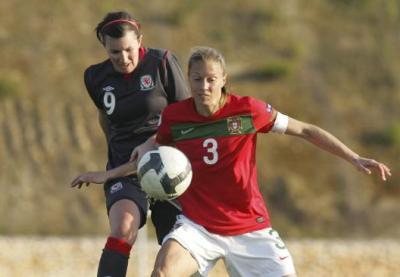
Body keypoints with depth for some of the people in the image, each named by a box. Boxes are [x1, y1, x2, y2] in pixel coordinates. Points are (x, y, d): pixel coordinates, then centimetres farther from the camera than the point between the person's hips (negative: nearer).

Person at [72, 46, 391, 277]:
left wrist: (354, 158, -5)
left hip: (249, 226, 0)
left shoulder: (248, 110, -10)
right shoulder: (174, 116, -4)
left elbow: (305, 130, -1)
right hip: (197, 225, 0)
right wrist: (108, 174, 13)